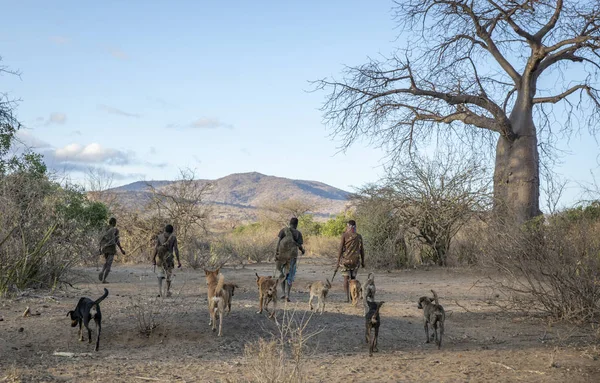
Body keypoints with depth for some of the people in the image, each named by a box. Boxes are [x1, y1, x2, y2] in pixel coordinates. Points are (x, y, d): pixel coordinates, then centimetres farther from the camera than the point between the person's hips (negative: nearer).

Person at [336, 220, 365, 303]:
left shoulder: (344, 235, -6)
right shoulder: (359, 236, 4)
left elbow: (340, 249, -8)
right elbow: (362, 250, 8)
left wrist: (338, 262, -4)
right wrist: (363, 262, 17)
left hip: (346, 259, -3)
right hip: (355, 261, 3)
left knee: (346, 278, 1)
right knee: (353, 278, 16)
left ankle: (347, 297, -5)